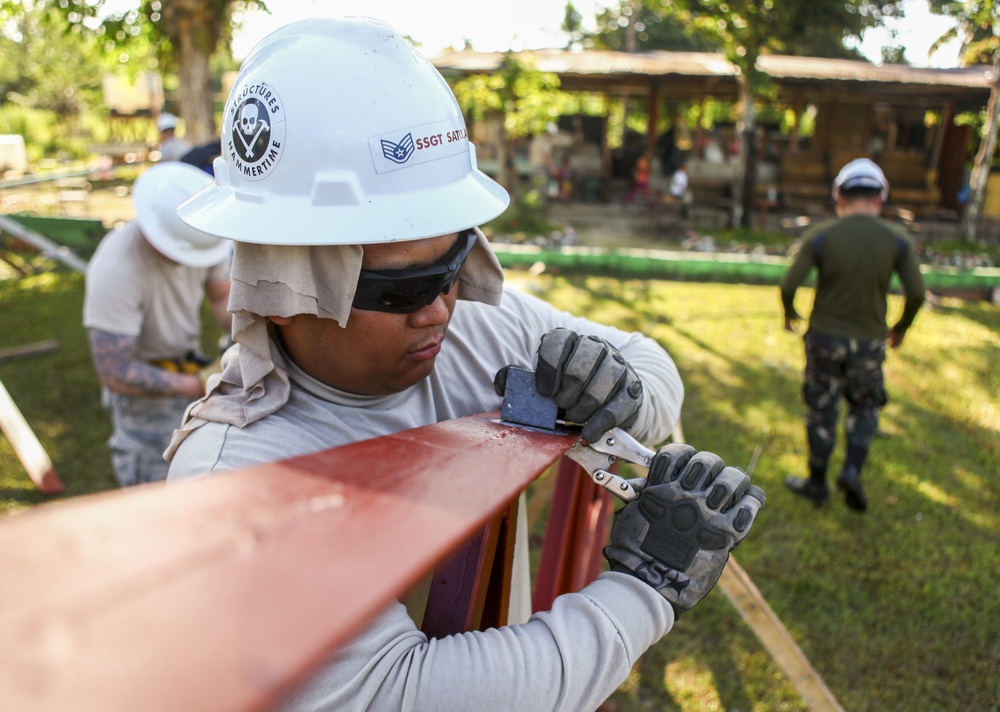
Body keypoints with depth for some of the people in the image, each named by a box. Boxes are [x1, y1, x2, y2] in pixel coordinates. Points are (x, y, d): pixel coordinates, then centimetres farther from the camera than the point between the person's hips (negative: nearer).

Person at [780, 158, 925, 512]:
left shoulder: (820, 236, -9)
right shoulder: (897, 240, -6)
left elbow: (788, 285, -13)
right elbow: (917, 293, -8)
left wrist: (789, 313, 7)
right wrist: (901, 328, 9)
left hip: (825, 336, -1)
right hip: (869, 340, 1)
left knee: (821, 411, 13)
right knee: (865, 407, 20)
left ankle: (817, 482, 24)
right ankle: (852, 469, 2)